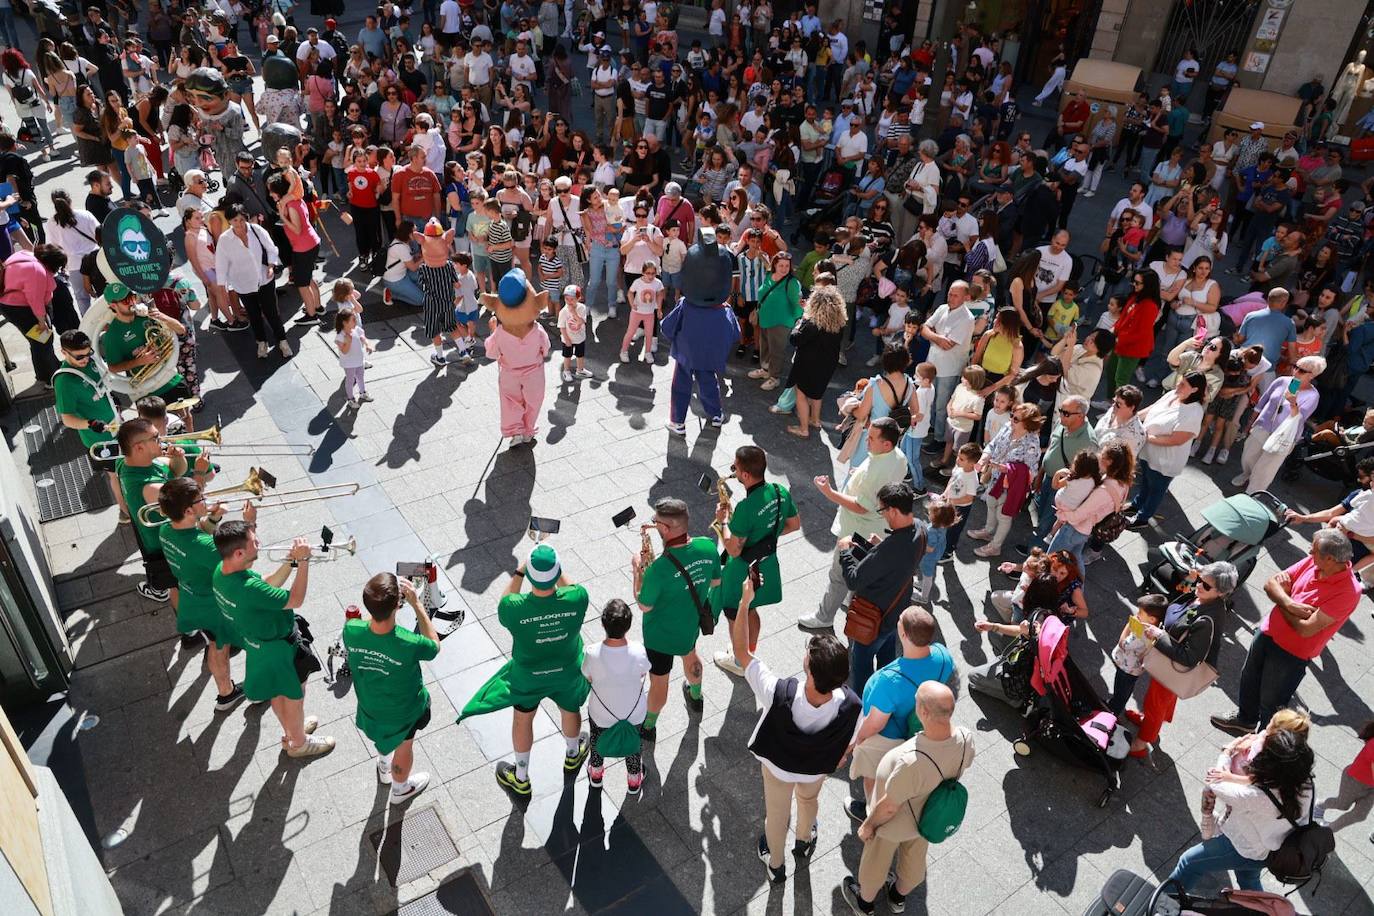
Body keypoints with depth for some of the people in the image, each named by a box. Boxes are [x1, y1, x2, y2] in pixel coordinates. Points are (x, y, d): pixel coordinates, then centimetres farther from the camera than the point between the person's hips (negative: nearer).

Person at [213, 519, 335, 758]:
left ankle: (291, 730, 54)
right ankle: (298, 743, 43)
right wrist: (303, 561, -27)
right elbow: (296, 600, -29)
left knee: (278, 692, 31)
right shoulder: (249, 589, -41)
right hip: (278, 649, -8)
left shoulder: (222, 570, -13)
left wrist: (290, 562, -12)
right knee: (294, 695, 19)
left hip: (257, 644, 8)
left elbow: (267, 586, -1)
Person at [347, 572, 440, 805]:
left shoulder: (351, 631, -34)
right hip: (404, 710, -3)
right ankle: (401, 789, 58)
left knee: (382, 736, 37)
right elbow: (434, 645, -19)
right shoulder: (410, 645, -44)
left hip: (369, 705, 3)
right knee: (404, 746, 29)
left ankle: (384, 768, 67)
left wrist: (381, 603, -16)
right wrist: (416, 603, -23)